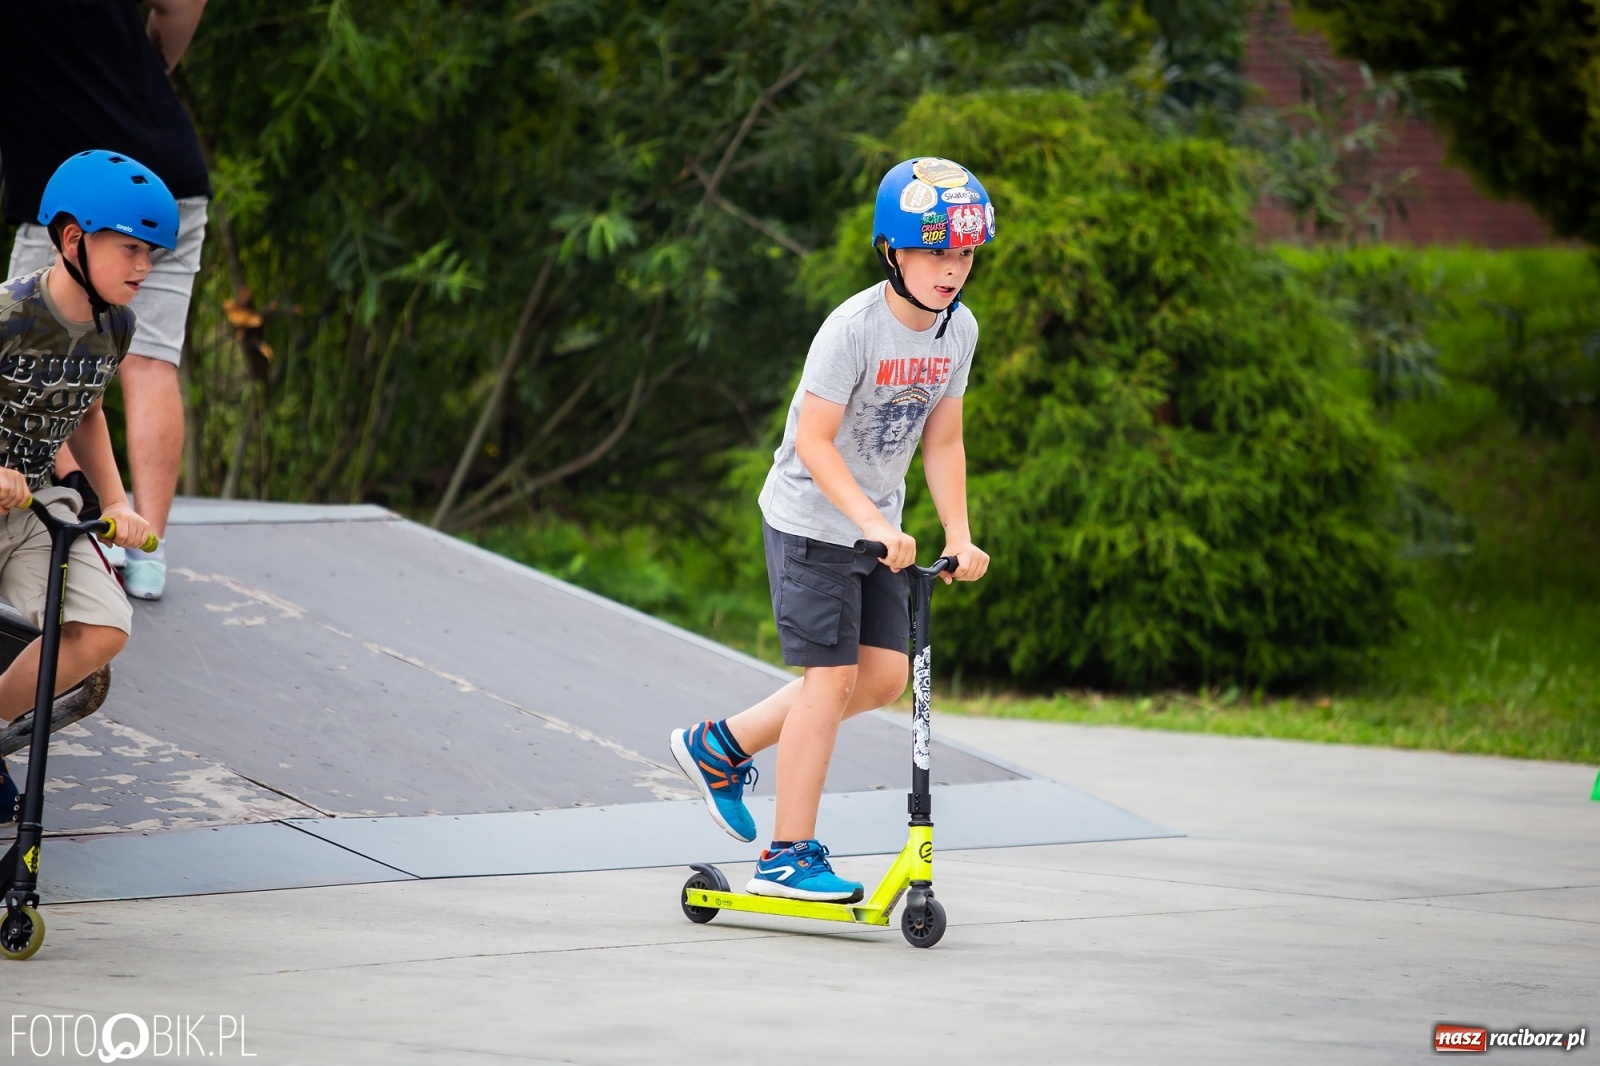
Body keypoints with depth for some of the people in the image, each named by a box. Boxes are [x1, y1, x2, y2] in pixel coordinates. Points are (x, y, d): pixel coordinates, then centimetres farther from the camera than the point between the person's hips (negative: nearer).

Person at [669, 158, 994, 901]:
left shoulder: (959, 330, 0)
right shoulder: (853, 329, -22)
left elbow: (942, 441, 7)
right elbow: (814, 440, -22)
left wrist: (960, 536, -2)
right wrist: (872, 523, -30)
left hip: (878, 526, 7)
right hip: (812, 522, -7)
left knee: (883, 677, 4)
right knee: (832, 677, -9)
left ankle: (720, 746, 20)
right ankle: (788, 855, -1)